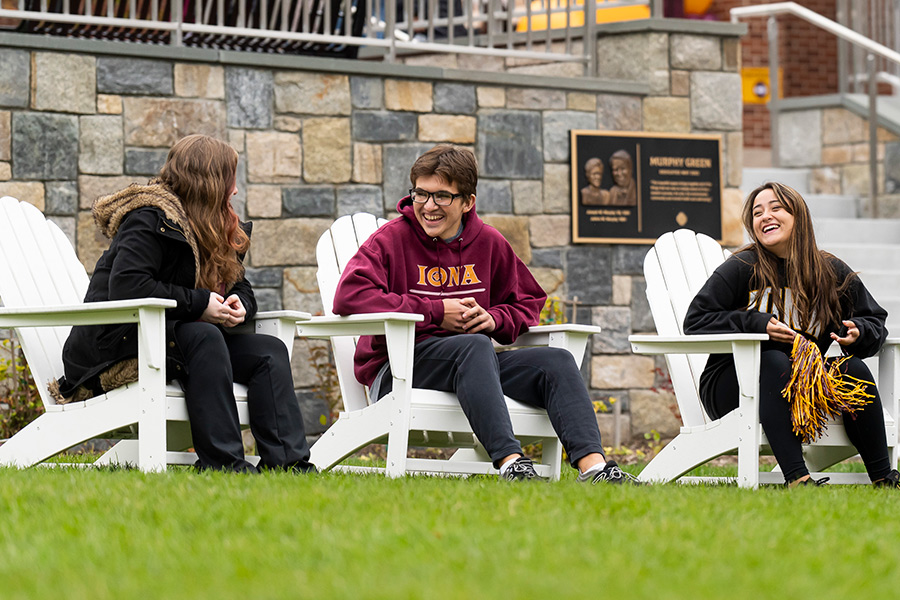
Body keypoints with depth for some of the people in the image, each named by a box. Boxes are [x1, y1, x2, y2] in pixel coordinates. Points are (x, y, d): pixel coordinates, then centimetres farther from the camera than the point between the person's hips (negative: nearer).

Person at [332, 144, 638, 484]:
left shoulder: (489, 243, 12)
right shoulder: (391, 239, -2)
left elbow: (527, 302, 24)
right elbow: (348, 296, -17)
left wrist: (494, 319, -3)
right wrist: (436, 311, -15)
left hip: (475, 365, 5)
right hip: (398, 367, -5)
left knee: (556, 361, -17)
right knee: (474, 346, -36)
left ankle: (593, 467, -37)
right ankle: (510, 463, -53)